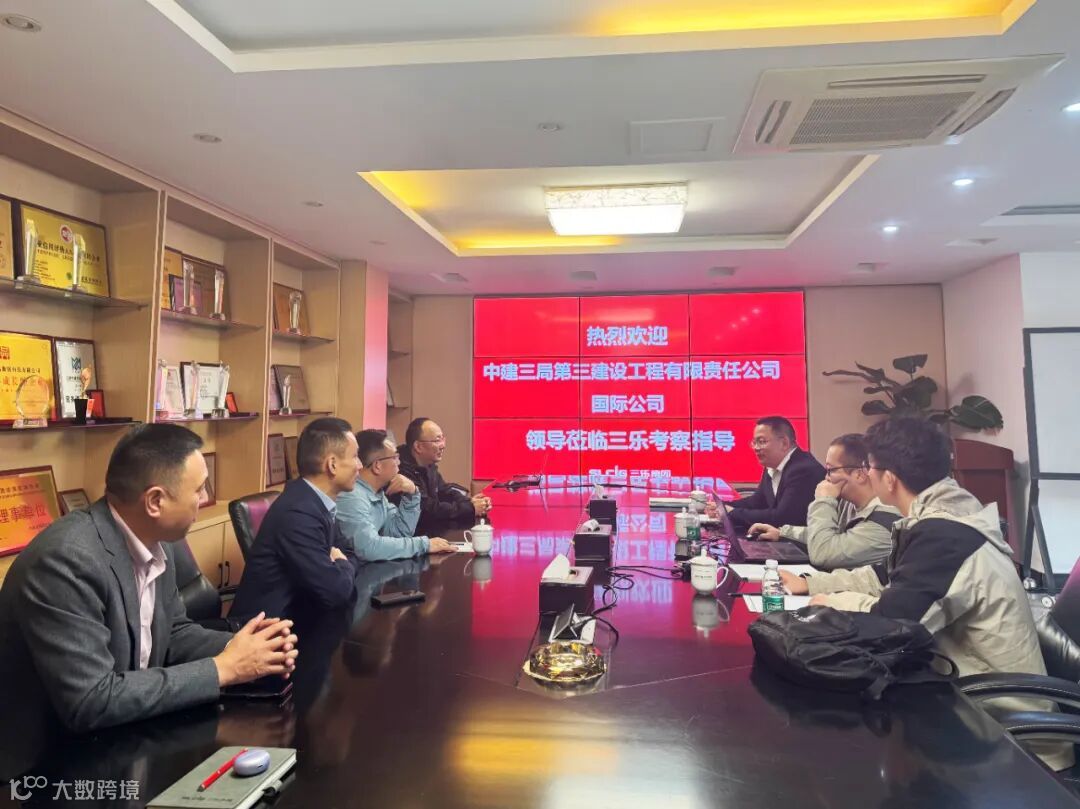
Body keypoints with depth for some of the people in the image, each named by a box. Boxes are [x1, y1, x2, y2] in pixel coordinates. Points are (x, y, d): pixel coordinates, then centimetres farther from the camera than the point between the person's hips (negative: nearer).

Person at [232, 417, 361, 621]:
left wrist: (340, 565, -9)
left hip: (294, 612, 8)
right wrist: (342, 565, -5)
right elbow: (336, 592, -25)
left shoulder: (317, 501, 2)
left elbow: (350, 553, 13)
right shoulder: (298, 512, -25)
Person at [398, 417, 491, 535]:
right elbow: (428, 510, -25)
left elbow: (444, 491, 16)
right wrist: (471, 508, -17)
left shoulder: (428, 464, 5)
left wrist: (469, 502, -3)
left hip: (429, 523, 9)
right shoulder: (404, 470, -26)